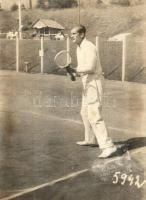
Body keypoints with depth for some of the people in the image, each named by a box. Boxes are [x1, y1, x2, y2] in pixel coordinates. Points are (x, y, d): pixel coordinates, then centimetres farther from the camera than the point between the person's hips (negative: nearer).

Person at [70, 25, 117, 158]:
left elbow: (90, 67, -28)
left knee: (94, 116, -16)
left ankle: (108, 146, -15)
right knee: (85, 113, 21)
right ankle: (90, 140, 36)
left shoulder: (89, 47, -18)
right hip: (87, 83, 11)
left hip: (94, 82, -11)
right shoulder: (79, 48, 14)